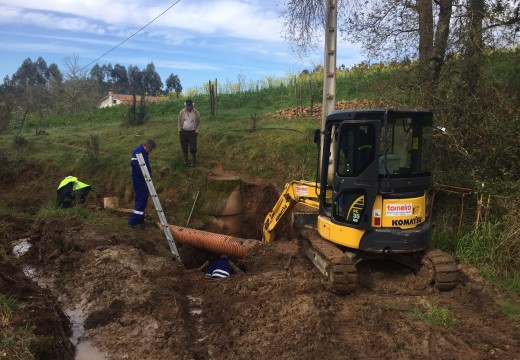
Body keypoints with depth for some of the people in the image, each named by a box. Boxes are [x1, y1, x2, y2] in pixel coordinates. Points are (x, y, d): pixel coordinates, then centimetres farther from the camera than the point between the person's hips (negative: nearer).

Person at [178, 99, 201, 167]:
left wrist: (197, 131, -7)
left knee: (193, 148, -1)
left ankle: (193, 162, 13)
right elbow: (179, 122, 6)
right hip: (183, 132, 2)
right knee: (184, 148, 11)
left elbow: (199, 122, 1)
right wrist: (179, 131, 1)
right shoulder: (182, 112, -2)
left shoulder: (196, 113, -6)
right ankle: (186, 161, 25)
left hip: (192, 133, -2)